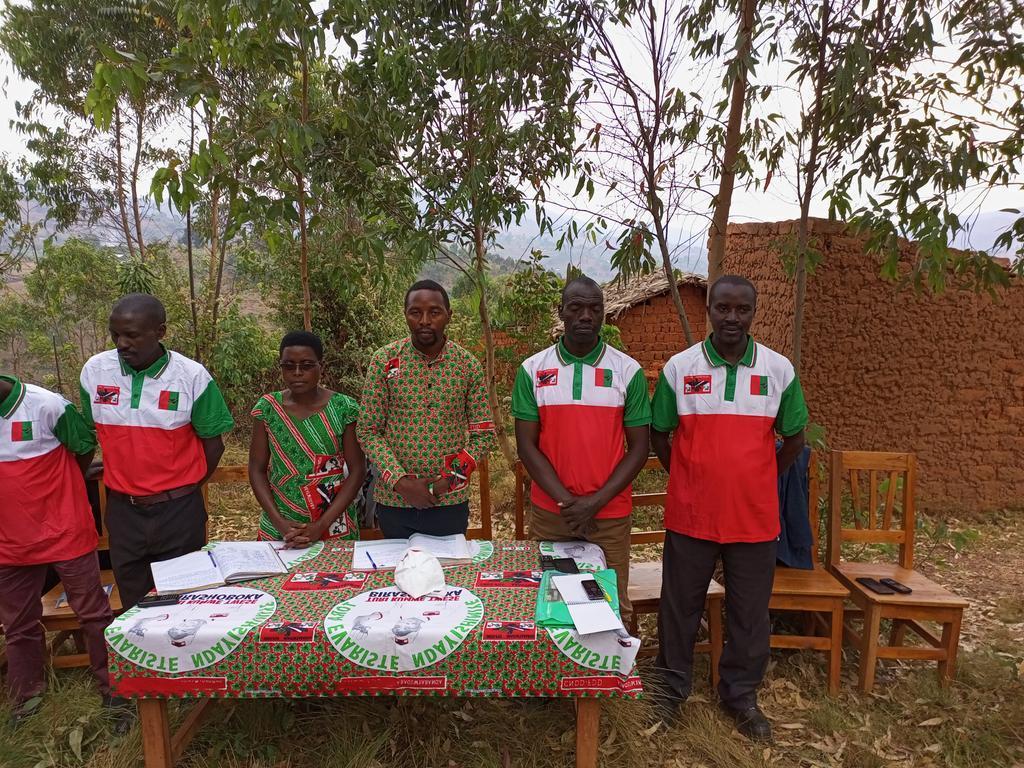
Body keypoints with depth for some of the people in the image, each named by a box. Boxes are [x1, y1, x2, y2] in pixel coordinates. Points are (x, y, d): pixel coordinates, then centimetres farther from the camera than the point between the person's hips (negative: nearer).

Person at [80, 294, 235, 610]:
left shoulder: (192, 376, -12)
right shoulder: (94, 370, -3)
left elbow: (212, 442, -2)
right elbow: (88, 432, 11)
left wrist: (183, 490, 1)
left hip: (178, 509, -3)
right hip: (122, 508, 3)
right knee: (134, 606, 15)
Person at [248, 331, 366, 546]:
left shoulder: (344, 408, -8)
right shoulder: (267, 408, -2)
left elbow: (357, 470, -8)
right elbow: (257, 470, 1)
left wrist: (322, 525, -14)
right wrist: (279, 522, -11)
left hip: (334, 526, -1)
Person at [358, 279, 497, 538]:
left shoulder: (468, 365, -4)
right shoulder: (384, 360, -6)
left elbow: (484, 434, -1)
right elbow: (367, 431, -4)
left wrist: (454, 476, -15)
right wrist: (401, 481, -15)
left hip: (450, 501, 0)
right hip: (393, 500, 0)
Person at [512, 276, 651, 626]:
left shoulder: (629, 371, -2)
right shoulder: (532, 370, -1)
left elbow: (639, 447, -2)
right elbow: (526, 445, -2)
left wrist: (596, 502, -12)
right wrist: (567, 501, -11)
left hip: (610, 515, 0)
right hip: (548, 514, 1)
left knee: (613, 606, 9)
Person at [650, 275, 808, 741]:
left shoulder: (779, 370, -2)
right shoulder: (679, 367, -4)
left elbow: (793, 438, 9)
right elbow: (659, 434, 5)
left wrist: (759, 482, 9)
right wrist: (687, 481, 6)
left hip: (755, 518, 1)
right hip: (690, 515, -1)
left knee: (750, 613, 14)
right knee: (679, 607, 13)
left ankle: (741, 694, 35)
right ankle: (672, 687, 33)